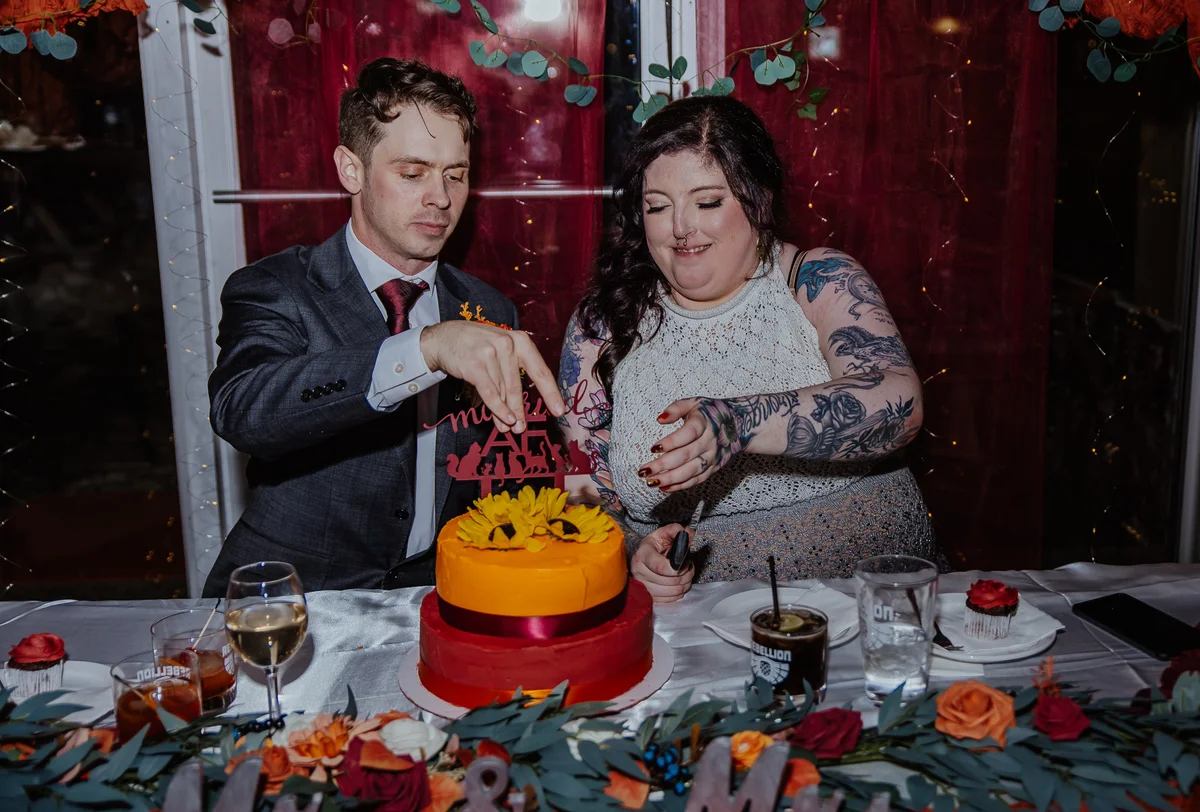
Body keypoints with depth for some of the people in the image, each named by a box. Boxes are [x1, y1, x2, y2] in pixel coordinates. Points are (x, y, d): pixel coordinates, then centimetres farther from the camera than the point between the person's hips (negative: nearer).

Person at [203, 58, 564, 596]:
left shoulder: (489, 314, 8)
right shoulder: (274, 292, -4)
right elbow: (241, 409, -27)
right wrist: (427, 348, -37)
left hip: (437, 595, 3)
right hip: (286, 602, -2)